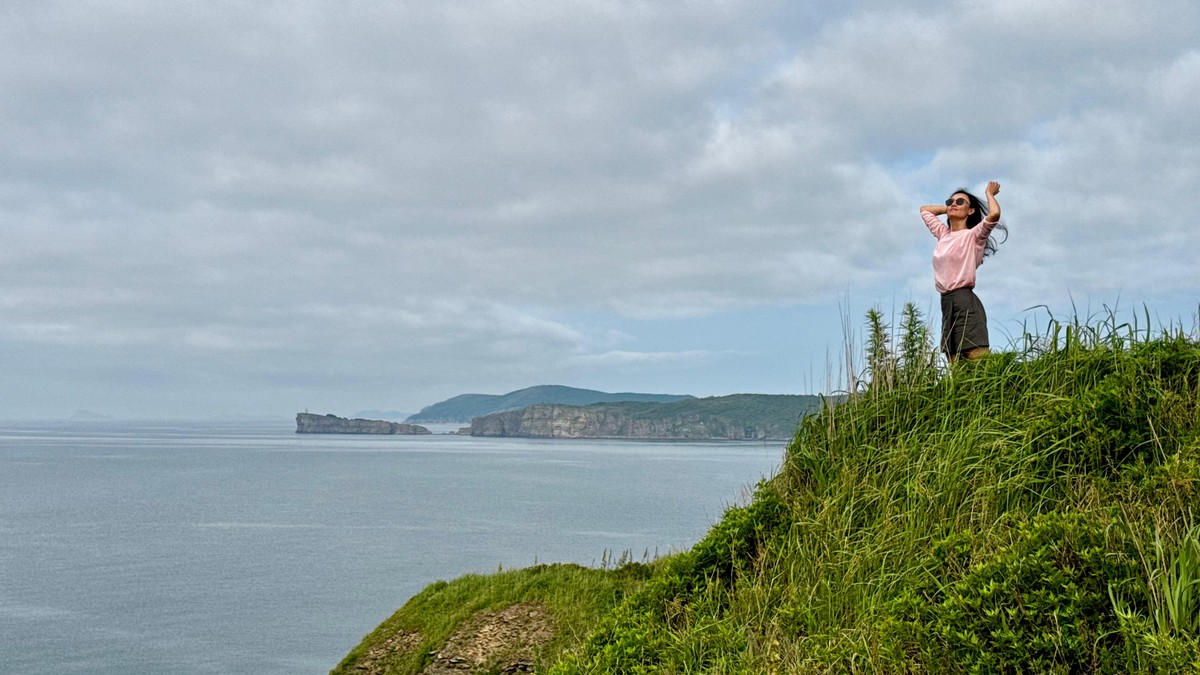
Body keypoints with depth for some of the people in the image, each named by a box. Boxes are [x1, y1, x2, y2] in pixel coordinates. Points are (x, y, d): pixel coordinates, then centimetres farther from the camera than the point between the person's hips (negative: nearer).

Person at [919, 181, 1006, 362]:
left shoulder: (973, 235, 1)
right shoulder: (943, 234, 21)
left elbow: (994, 214, -18)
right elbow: (925, 210, 37)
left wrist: (989, 194, 0)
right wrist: (948, 208, 26)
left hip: (965, 300, -7)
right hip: (946, 302, 7)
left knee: (980, 361, -19)